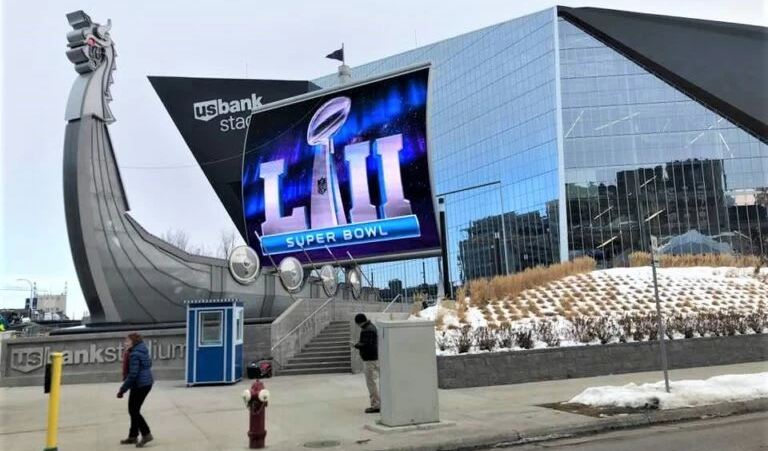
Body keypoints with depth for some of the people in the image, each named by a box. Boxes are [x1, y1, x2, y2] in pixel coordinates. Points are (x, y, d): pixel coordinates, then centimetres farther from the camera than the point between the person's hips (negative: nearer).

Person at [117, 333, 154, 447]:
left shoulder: (134, 354, -19)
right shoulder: (143, 351, 11)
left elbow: (133, 374, -22)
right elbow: (149, 365, 21)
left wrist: (123, 389, -16)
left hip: (139, 385, -10)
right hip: (147, 383, 10)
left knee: (133, 410, 1)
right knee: (134, 410, 17)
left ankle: (146, 434, 3)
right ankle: (133, 436, 25)